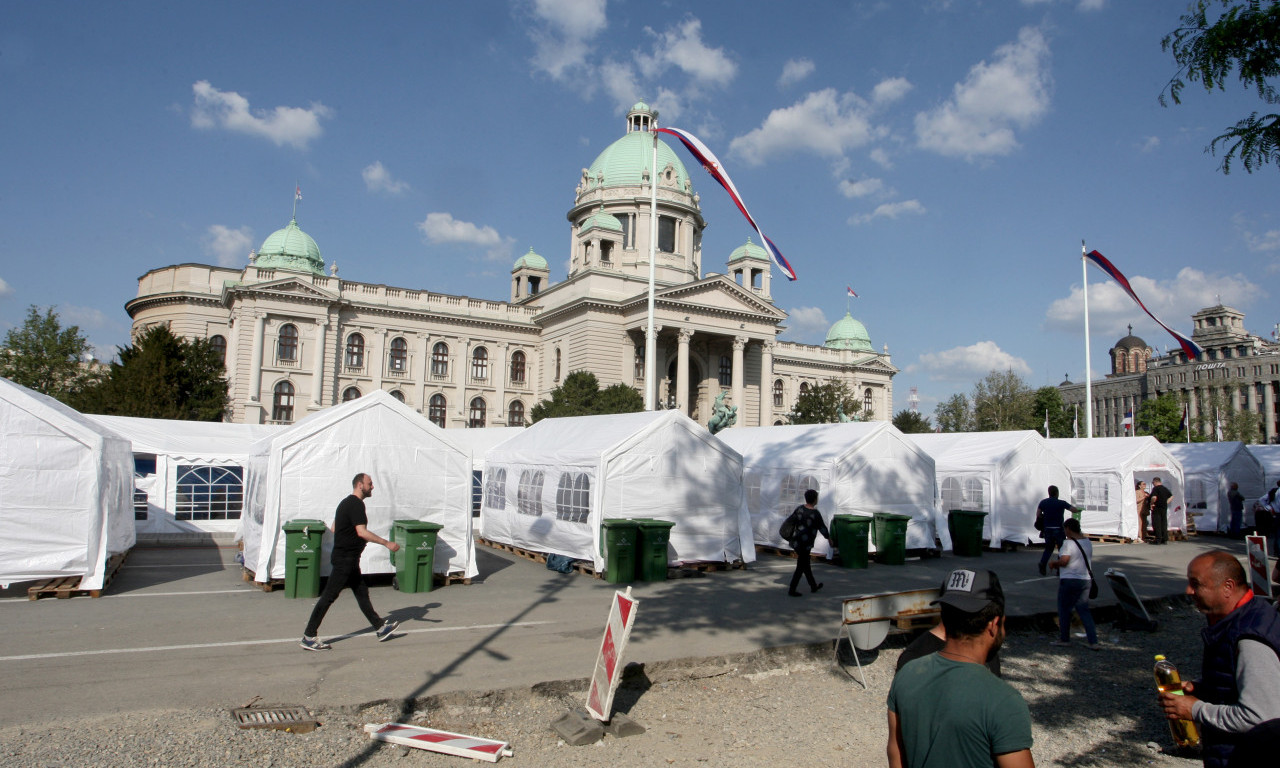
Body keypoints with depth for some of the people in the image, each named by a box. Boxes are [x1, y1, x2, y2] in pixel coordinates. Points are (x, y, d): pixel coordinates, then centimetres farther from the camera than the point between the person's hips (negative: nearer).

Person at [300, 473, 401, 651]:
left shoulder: (347, 503, 14)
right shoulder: (356, 504, -17)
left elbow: (334, 528, 20)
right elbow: (362, 532, -26)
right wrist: (387, 543, -25)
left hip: (348, 559, 11)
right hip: (345, 560, -11)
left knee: (362, 593, 13)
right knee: (329, 595, -4)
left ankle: (380, 628, 20)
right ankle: (309, 637, 2)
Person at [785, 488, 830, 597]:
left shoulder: (799, 508, 0)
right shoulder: (815, 513, -17)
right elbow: (822, 528, -7)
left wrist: (790, 535, 24)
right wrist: (829, 538, 11)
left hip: (796, 540, 7)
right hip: (805, 544, -7)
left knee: (806, 564, 20)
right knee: (800, 567, 4)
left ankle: (813, 585, 35)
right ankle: (792, 589, 7)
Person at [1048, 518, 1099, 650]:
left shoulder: (1069, 543, -16)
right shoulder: (1088, 542, 9)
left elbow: (1063, 561, -24)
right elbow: (1088, 560, 17)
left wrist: (1053, 562, -3)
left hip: (1069, 580, -7)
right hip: (1085, 579, 7)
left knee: (1064, 609, 7)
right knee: (1084, 610, 10)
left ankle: (1064, 639, 15)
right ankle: (1093, 641, 3)